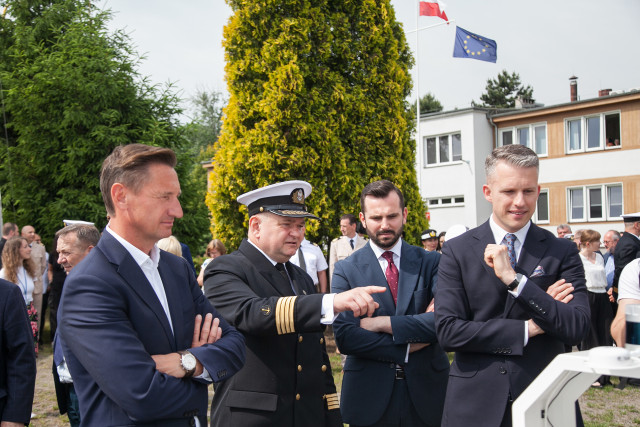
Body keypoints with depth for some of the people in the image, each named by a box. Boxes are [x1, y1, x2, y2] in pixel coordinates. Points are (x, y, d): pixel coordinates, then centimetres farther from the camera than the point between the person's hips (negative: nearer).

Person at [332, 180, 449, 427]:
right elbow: (344, 337, -12)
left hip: (426, 391, 1)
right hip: (369, 397, -1)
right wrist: (408, 348, -14)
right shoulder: (345, 271, -2)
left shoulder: (431, 262, 1)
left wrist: (382, 323, -16)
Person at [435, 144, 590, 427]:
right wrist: (528, 328, -13)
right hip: (475, 404, 0)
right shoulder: (457, 251, -3)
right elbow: (447, 331, -11)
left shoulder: (562, 252, -1)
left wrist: (514, 279, -20)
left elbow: (577, 329, -12)